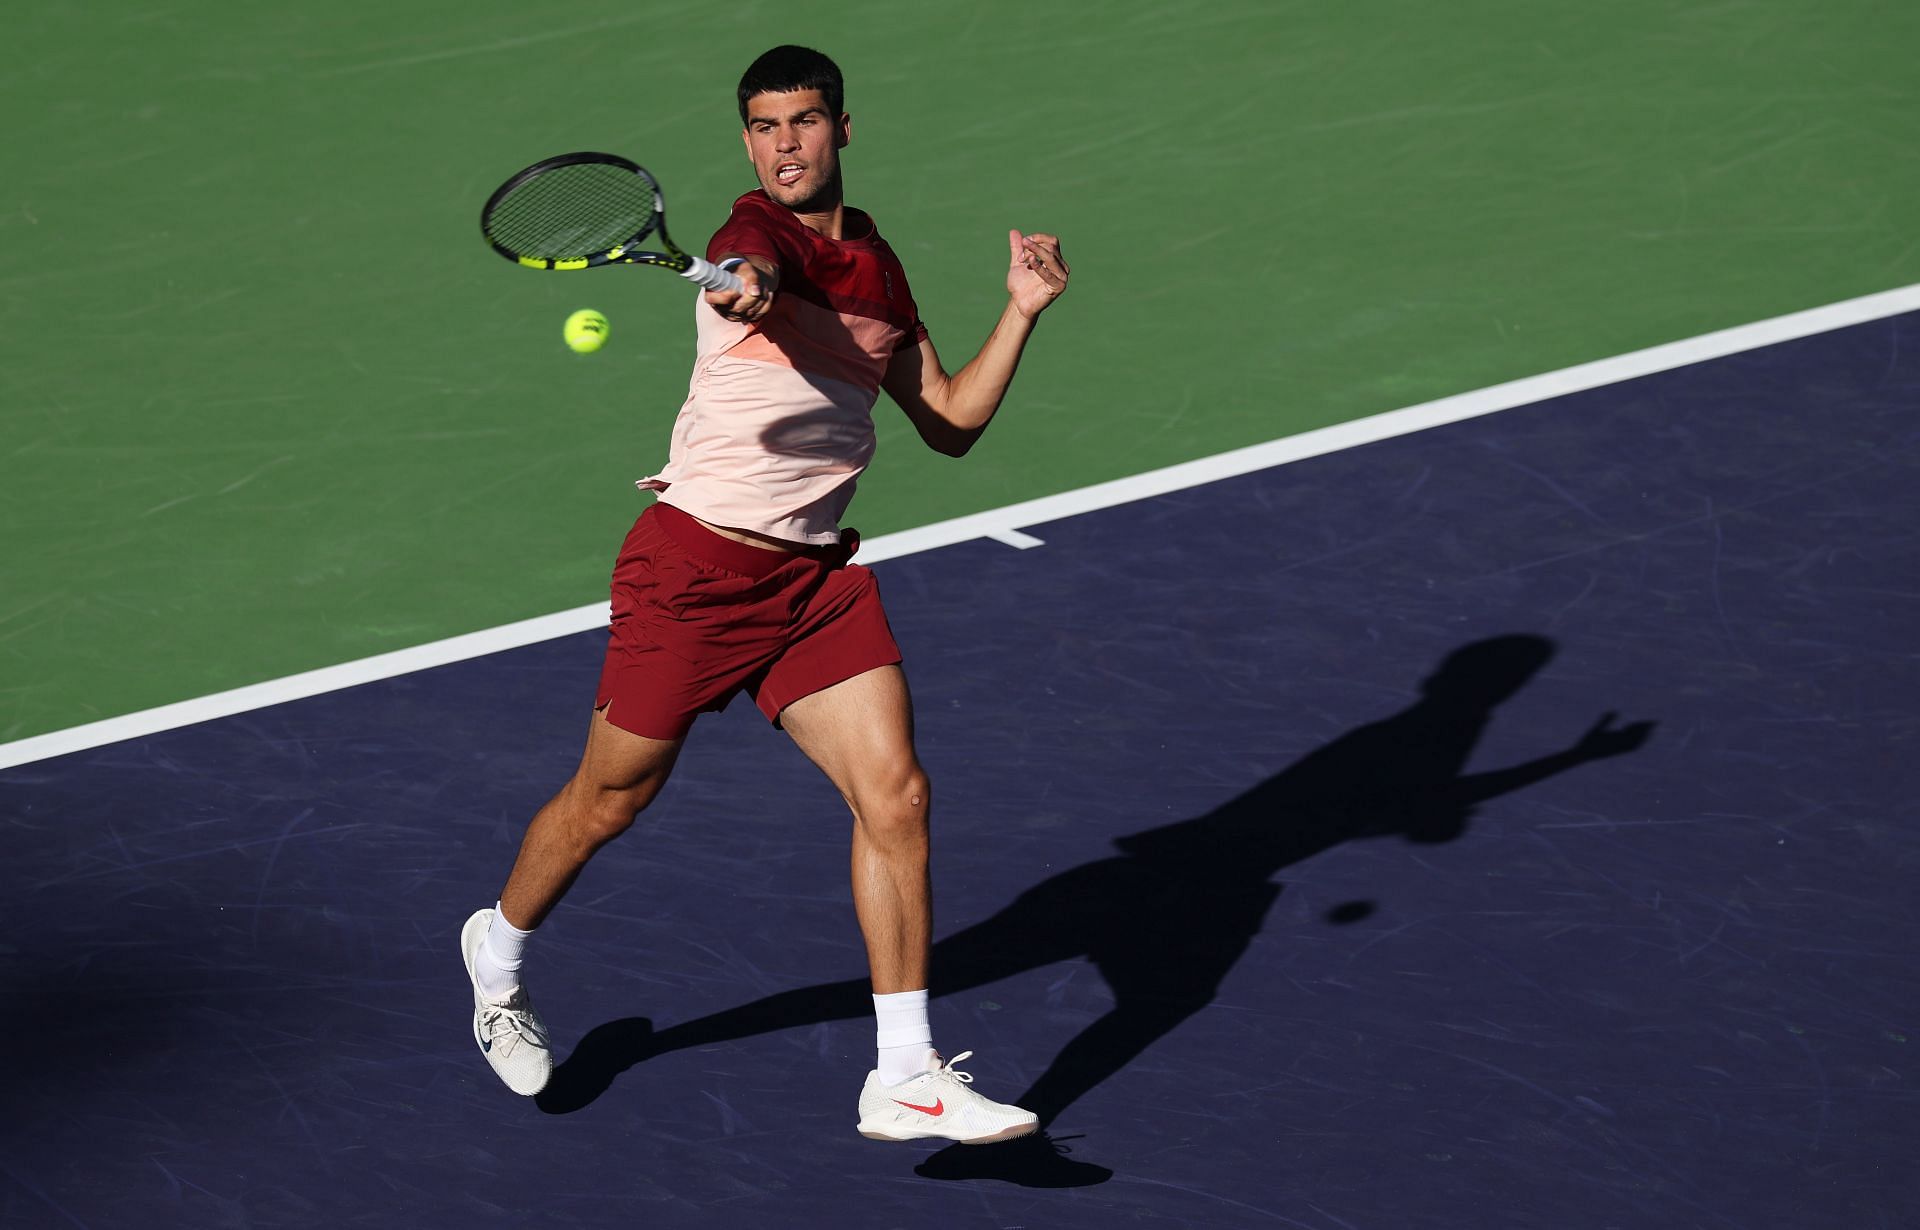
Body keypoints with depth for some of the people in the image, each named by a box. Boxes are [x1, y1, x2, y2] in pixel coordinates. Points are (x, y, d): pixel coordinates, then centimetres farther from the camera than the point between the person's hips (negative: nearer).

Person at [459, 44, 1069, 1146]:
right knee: (611, 800, 9)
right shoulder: (756, 233, -11)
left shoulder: (878, 265, 11)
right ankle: (500, 951, 39)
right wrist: (747, 285, -61)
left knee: (896, 797, -9)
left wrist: (1020, 313, 5)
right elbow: (759, 272, -38)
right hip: (697, 561, -5)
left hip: (819, 577, 5)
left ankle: (906, 1081, -5)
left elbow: (951, 423, 16)